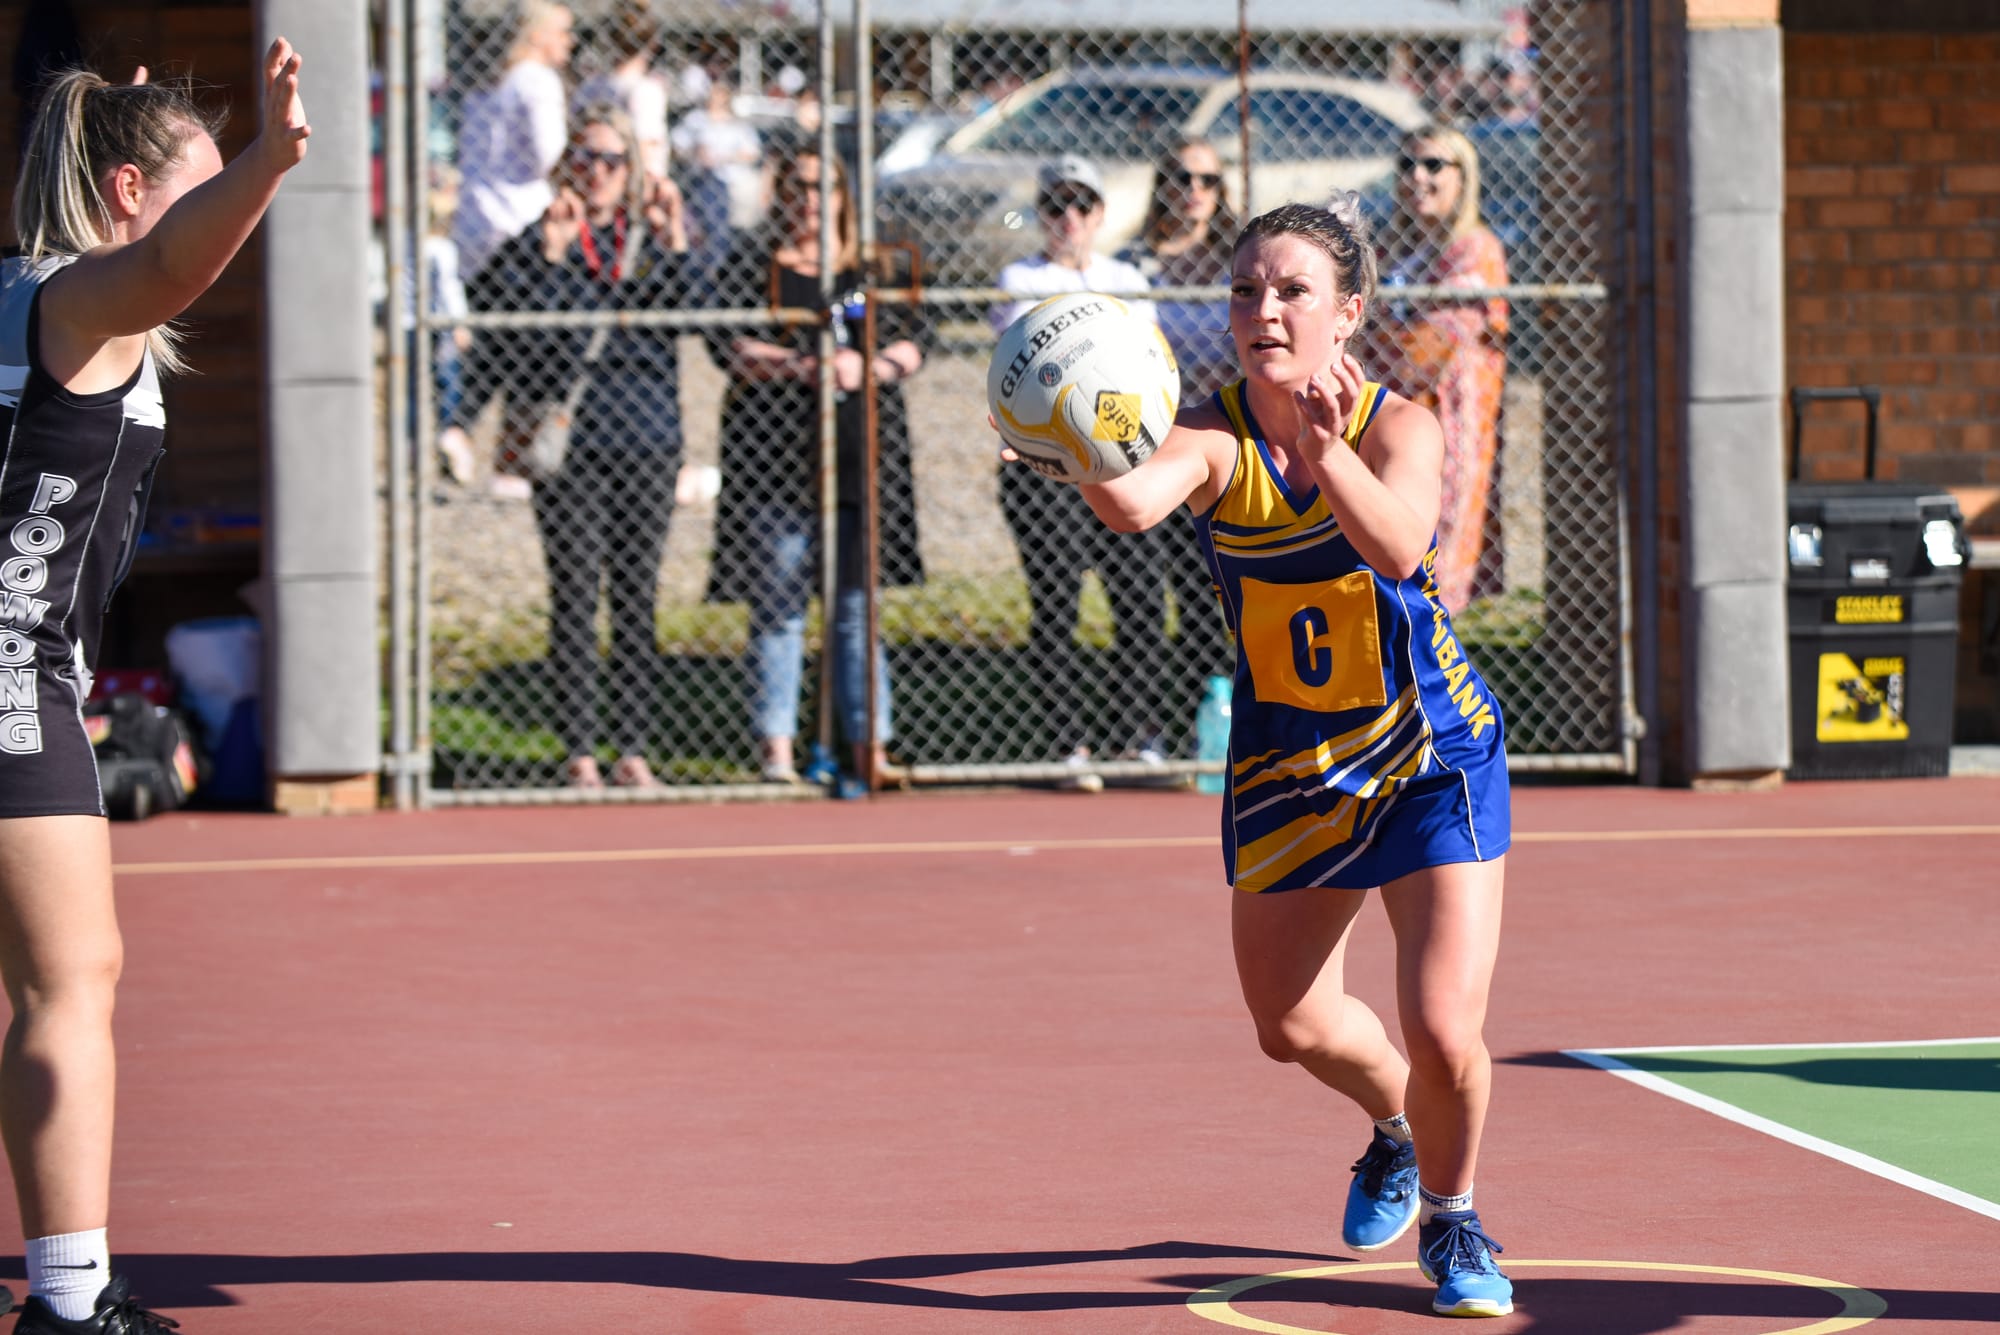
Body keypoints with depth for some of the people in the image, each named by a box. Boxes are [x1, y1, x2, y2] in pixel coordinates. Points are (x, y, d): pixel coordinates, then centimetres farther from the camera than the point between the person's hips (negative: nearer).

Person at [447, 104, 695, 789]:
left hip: (649, 436, 3)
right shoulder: (541, 239, 3)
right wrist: (550, 255, -16)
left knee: (638, 596, 5)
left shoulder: (651, 237, 10)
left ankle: (632, 749, 10)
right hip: (572, 440, -3)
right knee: (575, 596, -3)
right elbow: (502, 332, -9)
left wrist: (675, 245, -15)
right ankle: (579, 752, 1)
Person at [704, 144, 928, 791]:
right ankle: (777, 748, 2)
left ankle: (870, 746, 4)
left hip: (862, 452, 2)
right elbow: (727, 344, -4)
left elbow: (914, 339, 9)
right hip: (773, 453, -2)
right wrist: (803, 367, -16)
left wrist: (869, 367, -12)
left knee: (857, 604, 3)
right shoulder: (753, 260, 6)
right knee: (777, 606, -1)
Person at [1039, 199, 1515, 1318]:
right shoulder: (1217, 439, -17)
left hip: (1431, 758, -3)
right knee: (1293, 1027, 13)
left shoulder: (1401, 427, -20)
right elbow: (1134, 503, -41)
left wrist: (1328, 446, -60)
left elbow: (1398, 545, -42)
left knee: (1442, 1031, -13)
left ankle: (1450, 1219, 18)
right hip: (1286, 765, 3)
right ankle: (1396, 1129, 48)